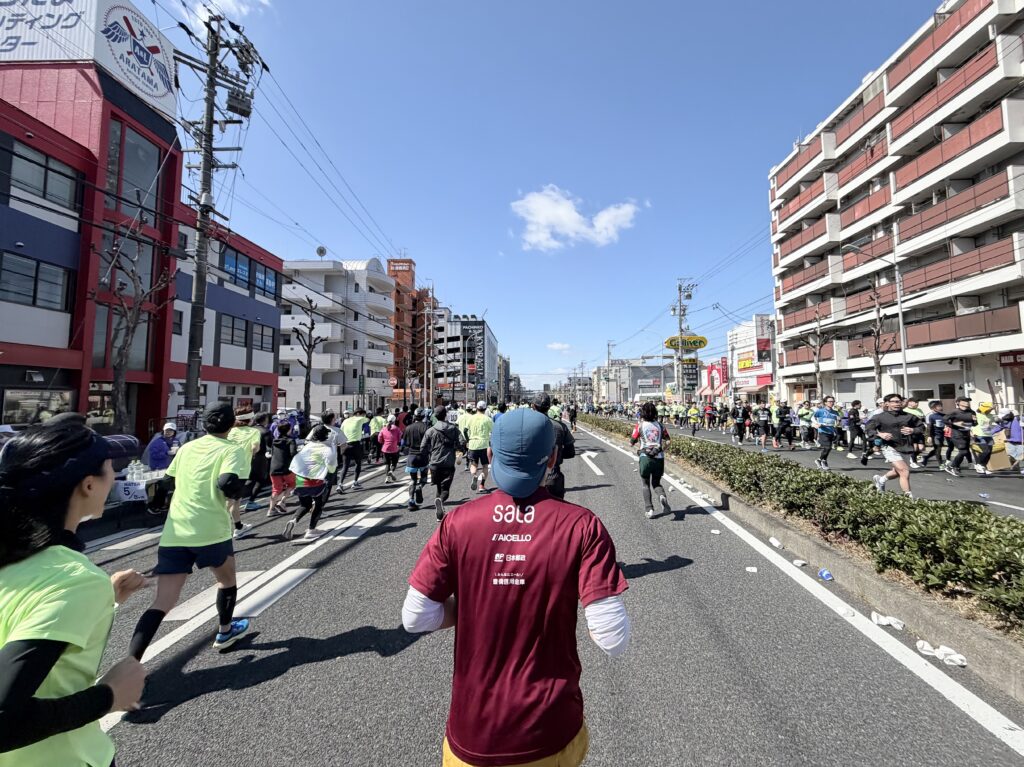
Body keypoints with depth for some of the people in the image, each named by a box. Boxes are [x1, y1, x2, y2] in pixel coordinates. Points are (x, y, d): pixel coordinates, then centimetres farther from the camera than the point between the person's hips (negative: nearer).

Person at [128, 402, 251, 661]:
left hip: (174, 533, 4)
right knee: (227, 578, 23)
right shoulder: (232, 449, -5)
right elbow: (229, 484, -21)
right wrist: (238, 490, -1)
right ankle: (225, 632, 39)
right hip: (210, 531, -4)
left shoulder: (187, 447, 13)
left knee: (162, 604, 2)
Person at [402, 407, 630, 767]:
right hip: (550, 733, 1)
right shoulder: (582, 526, -19)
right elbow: (614, 640, -20)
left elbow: (415, 618, -10)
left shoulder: (458, 522, -14)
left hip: (472, 735, 0)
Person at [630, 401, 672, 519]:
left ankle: (649, 509, 0)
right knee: (656, 483, 18)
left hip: (645, 458, -2)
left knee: (646, 485, 13)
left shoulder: (640, 426, -3)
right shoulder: (660, 425, 5)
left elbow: (631, 442, 1)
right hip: (659, 458, 2)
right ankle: (662, 496, -14)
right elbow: (667, 441, 1)